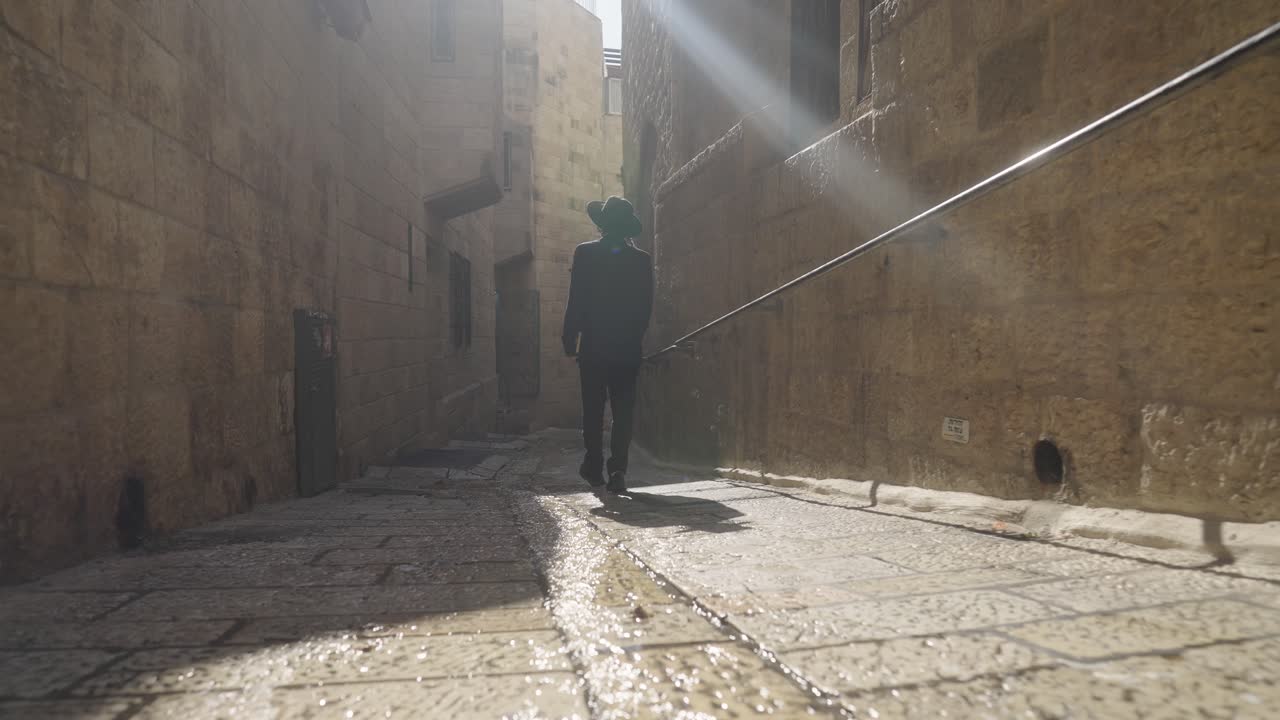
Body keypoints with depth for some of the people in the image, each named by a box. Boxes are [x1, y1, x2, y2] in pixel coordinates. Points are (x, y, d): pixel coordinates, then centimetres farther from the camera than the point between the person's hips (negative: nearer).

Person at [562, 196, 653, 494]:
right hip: (628, 348, 1)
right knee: (623, 411, 4)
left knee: (593, 410, 11)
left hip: (593, 347, -1)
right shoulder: (642, 260, 2)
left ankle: (594, 467, 18)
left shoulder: (585, 253, -5)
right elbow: (646, 307, 5)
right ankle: (618, 471, -3)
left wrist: (570, 339, 1)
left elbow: (576, 302, -6)